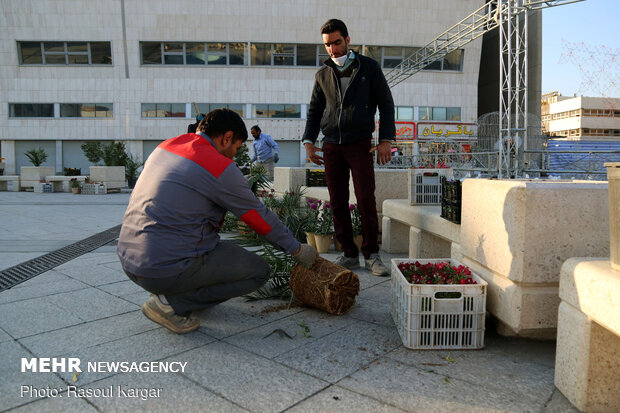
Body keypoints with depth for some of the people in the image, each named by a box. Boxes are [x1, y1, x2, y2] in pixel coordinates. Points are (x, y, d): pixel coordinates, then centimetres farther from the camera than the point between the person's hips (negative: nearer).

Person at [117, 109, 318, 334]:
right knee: (259, 270, 4)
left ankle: (170, 292, 15)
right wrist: (297, 249, 10)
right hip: (168, 269, -9)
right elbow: (260, 216, -3)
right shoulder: (221, 168, -12)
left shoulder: (166, 146, 10)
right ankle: (171, 303, -2)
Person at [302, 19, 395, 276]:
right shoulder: (323, 74, 14)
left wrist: (386, 140, -5)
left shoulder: (369, 67, 6)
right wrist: (309, 141, 7)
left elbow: (386, 103, 6)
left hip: (360, 144, -3)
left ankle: (371, 254, 4)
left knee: (366, 200, -8)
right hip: (331, 146, 4)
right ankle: (349, 254, 11)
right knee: (338, 203, 2)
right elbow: (314, 110, 20)